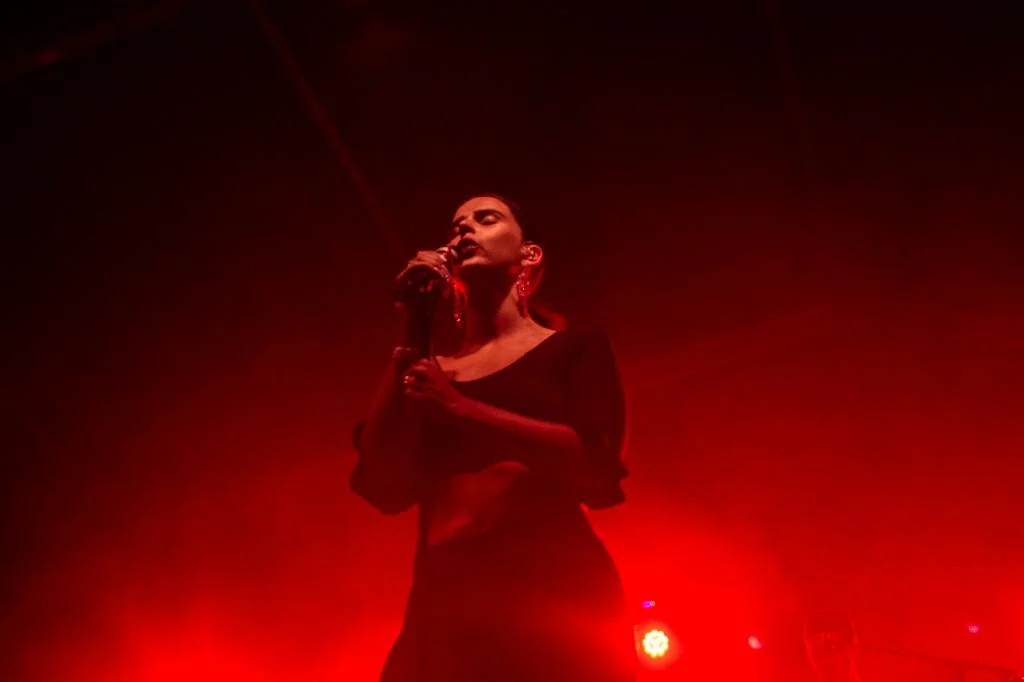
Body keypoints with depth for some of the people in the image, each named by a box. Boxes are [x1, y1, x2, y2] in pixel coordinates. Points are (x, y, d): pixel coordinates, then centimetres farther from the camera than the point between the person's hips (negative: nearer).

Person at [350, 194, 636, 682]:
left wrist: (460, 410, -11)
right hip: (445, 611, 3)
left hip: (556, 600, -3)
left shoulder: (576, 349, 10)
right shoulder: (429, 371, 18)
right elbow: (384, 489, 2)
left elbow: (598, 470, -7)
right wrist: (410, 339, 1)